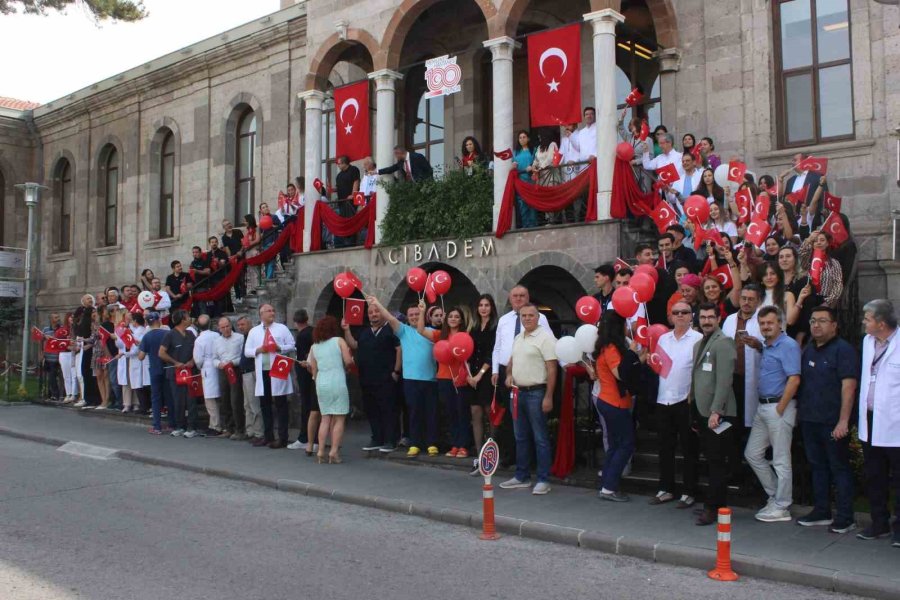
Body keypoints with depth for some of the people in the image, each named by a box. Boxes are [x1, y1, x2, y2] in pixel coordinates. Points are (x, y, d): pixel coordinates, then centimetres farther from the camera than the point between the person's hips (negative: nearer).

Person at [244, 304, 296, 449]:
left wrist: (280, 348, -14)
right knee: (264, 405, 8)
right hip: (262, 372, 3)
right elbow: (247, 351, 11)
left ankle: (282, 438, 2)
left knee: (280, 405, -1)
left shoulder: (282, 328, 5)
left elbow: (292, 346, 3)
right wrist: (258, 350, -7)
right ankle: (268, 436, 18)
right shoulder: (253, 331, 12)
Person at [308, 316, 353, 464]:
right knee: (339, 419, 1)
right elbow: (348, 361, -8)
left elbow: (314, 370, 13)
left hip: (321, 384, 4)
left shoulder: (314, 347, 12)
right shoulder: (339, 341, 1)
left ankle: (321, 452, 6)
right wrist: (346, 362, 13)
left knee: (325, 418, 11)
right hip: (337, 382, -4)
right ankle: (334, 452, -5)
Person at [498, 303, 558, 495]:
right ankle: (522, 476, 24)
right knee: (521, 437, 15)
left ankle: (543, 480, 5)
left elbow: (551, 368, -15)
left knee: (540, 438, -2)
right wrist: (509, 375, 7)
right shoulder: (518, 338, 13)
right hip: (518, 392, 8)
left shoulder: (545, 337, -12)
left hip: (536, 393, -8)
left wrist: (548, 397, -19)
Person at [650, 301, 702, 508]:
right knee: (665, 447, 12)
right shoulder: (663, 338, 13)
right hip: (663, 399, 5)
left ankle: (689, 493, 13)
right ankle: (666, 489, 22)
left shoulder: (698, 339, -5)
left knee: (688, 448, 4)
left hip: (686, 400, -5)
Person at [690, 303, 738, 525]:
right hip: (702, 413, 8)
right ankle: (716, 504, 22)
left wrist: (716, 411, -21)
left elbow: (724, 380, -17)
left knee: (717, 463, -4)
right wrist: (694, 414, 19)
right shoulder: (699, 344, 18)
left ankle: (713, 508, 2)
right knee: (711, 461, 14)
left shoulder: (723, 342, -10)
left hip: (718, 414, -8)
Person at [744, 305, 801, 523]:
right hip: (763, 407, 9)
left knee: (781, 460, 0)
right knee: (752, 454, 13)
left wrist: (780, 408, -17)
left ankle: (781, 507, 10)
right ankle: (775, 495, 25)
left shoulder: (788, 345, -12)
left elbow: (794, 379, -19)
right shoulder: (765, 347, 15)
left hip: (779, 407, -9)